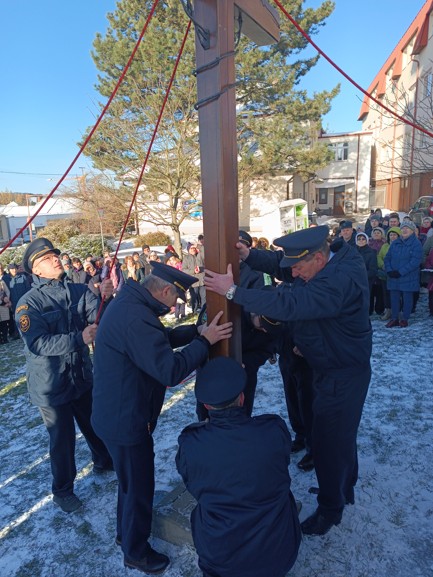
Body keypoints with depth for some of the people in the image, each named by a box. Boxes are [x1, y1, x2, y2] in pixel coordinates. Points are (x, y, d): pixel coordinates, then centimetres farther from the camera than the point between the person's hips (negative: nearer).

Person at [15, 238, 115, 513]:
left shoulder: (79, 291, -5)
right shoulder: (29, 303, -15)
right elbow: (38, 344, -26)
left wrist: (107, 298, -34)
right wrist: (79, 338, -38)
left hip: (83, 377, 4)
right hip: (51, 386, -4)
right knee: (63, 439, 12)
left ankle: (104, 462, 51)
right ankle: (63, 490, 37)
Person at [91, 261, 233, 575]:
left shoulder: (130, 304, 2)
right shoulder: (135, 318, -33)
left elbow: (164, 337, 10)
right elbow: (171, 371, -34)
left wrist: (197, 330, -2)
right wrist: (204, 341, -22)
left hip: (121, 413, 10)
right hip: (126, 420, -10)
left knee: (131, 479, 29)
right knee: (139, 486, 13)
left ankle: (126, 531, 53)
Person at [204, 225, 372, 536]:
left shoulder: (340, 281, -34)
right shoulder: (332, 256, -4)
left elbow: (287, 305, -41)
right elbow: (279, 262, 1)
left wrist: (233, 291, -36)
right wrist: (249, 254, -16)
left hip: (342, 375, -10)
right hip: (334, 366, 10)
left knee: (328, 440, 7)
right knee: (341, 433, 26)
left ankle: (331, 508, 32)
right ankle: (345, 489, 50)